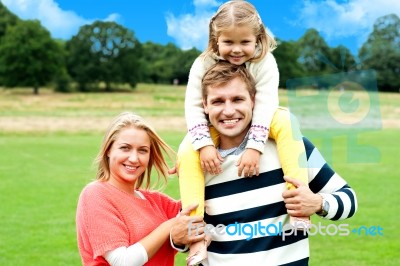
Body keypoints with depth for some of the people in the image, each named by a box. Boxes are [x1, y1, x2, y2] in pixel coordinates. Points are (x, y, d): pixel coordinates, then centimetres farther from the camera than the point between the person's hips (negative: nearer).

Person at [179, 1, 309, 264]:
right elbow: (193, 106, -19)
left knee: (286, 123, -31)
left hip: (255, 123, 0)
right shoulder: (203, 64, -17)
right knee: (188, 155, -28)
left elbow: (265, 104, -26)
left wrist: (254, 146, -37)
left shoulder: (265, 62, -19)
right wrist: (205, 145, -33)